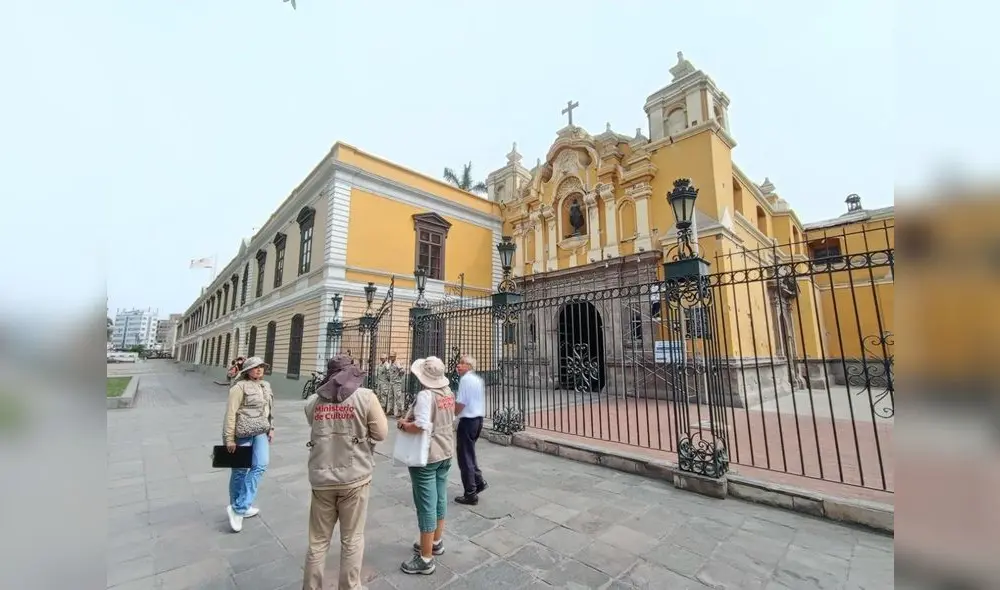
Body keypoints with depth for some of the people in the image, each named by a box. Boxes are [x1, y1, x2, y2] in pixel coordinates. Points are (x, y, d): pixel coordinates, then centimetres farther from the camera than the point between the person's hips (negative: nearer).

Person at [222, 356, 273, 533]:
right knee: (240, 471, 7)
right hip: (242, 433, -6)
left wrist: (270, 428, 12)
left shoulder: (266, 386, 11)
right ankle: (238, 508, 21)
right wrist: (229, 438, -15)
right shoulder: (240, 387, -11)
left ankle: (239, 508, 7)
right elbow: (230, 413, -13)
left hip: (260, 431, 6)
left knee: (260, 465, -6)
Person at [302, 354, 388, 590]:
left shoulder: (313, 400, -3)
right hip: (355, 477, -2)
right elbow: (381, 433, -8)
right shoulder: (365, 396, -13)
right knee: (352, 540, 16)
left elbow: (317, 428, 11)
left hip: (321, 478, 3)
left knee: (318, 540, 21)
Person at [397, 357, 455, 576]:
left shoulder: (425, 395, -24)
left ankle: (426, 559, 19)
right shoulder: (448, 392, 0)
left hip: (426, 456, -8)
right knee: (440, 498, 20)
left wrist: (404, 425, -15)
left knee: (426, 504, 5)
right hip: (445, 452, 8)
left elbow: (422, 426, -34)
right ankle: (436, 542, 39)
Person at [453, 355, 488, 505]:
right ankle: (479, 481, 28)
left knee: (465, 457, 4)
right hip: (478, 419, 9)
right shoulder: (479, 380, 11)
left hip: (467, 421, -9)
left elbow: (460, 403, -21)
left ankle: (470, 495, 13)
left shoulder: (465, 379, -17)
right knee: (469, 453, 24)